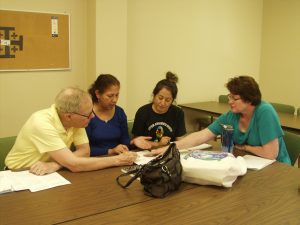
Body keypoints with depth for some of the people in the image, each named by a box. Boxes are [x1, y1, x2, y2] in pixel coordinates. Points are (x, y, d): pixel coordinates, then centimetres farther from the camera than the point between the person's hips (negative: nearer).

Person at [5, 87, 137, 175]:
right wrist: (117, 160, -28)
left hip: (47, 174, 6)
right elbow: (74, 164, -34)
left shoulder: (76, 119, -11)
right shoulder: (41, 124, -31)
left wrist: (56, 164, -28)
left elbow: (85, 151, -11)